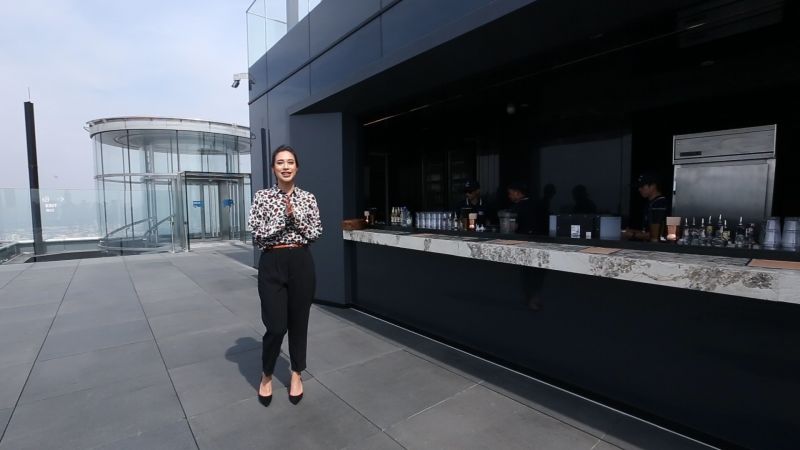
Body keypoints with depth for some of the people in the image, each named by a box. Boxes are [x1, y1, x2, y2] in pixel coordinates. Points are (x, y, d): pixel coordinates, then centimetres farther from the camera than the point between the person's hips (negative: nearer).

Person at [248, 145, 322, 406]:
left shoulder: (308, 198, 5)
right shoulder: (262, 197, -1)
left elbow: (316, 234, 0)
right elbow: (258, 235, -8)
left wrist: (295, 216, -13)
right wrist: (284, 217, -16)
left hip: (301, 263, 2)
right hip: (272, 265, -2)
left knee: (299, 322, 11)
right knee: (276, 326, -1)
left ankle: (296, 375, 32)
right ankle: (266, 376, 27)